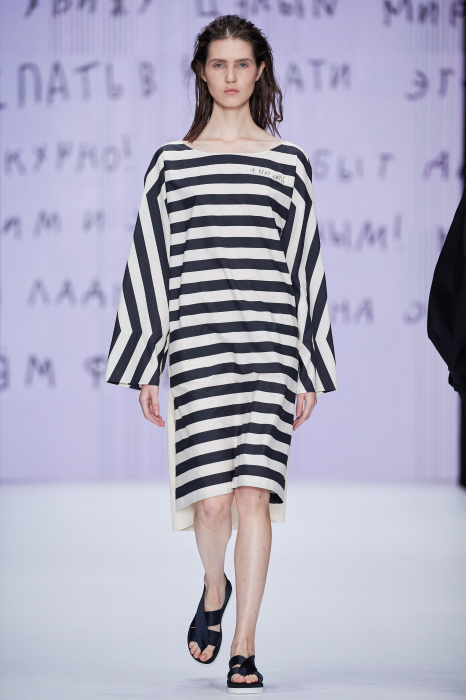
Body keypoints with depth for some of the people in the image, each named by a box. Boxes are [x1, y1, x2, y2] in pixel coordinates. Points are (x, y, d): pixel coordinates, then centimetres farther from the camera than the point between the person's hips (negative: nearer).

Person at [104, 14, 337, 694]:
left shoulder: (288, 162, 9)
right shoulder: (171, 162, 9)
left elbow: (306, 266, 10)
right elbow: (149, 264, 9)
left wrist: (310, 370, 7)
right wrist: (145, 368, 5)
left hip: (268, 337, 0)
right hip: (196, 338, 0)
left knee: (254, 492, -7)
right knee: (210, 497, -6)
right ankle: (215, 588, 28)